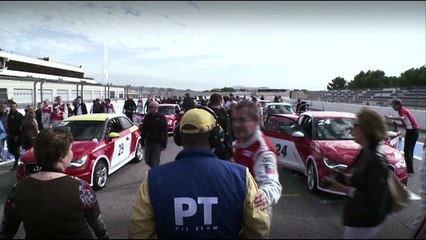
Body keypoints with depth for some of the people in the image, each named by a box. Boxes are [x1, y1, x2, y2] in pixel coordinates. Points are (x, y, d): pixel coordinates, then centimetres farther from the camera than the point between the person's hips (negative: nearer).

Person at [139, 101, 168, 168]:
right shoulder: (147, 117, 6)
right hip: (148, 142, 5)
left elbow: (165, 132, -10)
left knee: (155, 162, -4)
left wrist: (164, 145, -13)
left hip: (157, 143, -5)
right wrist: (142, 142, 7)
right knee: (147, 160, 12)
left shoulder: (161, 117, -7)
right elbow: (143, 131, 10)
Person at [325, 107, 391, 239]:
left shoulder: (377, 160, -27)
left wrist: (344, 189, -26)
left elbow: (375, 200, -27)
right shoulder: (366, 152, 0)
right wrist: (348, 178, -2)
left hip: (365, 223, -8)